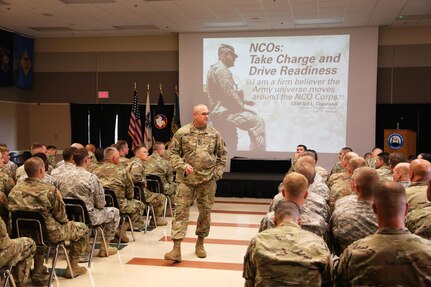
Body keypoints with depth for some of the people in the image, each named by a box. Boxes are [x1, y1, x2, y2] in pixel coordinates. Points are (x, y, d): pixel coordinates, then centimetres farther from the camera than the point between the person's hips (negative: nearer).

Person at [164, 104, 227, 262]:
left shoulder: (214, 134, 5)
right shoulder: (182, 133, -1)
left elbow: (222, 154, 13)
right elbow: (173, 152, 2)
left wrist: (217, 172, 5)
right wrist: (183, 166, -12)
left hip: (208, 180, 2)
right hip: (186, 179, -2)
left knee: (205, 211, 10)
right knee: (181, 210, -7)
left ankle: (200, 243, 29)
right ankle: (176, 249, -6)